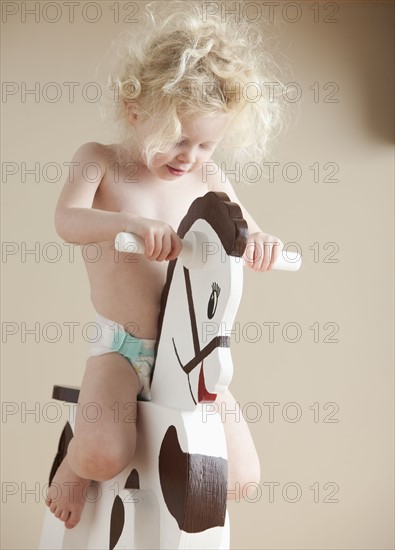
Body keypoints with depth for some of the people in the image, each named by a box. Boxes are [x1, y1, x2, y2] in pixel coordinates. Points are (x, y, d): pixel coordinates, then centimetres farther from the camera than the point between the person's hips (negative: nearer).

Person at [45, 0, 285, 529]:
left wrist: (261, 242, -19)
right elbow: (67, 220, -20)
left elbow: (249, 237, 7)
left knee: (241, 478, -1)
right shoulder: (99, 160, -4)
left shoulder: (208, 180, 3)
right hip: (120, 348, -3)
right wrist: (130, 223, -39)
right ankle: (76, 462, 9)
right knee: (103, 456, -28)